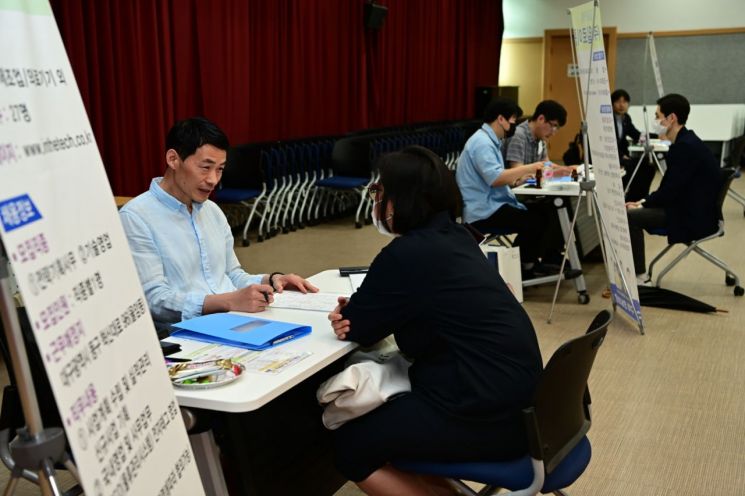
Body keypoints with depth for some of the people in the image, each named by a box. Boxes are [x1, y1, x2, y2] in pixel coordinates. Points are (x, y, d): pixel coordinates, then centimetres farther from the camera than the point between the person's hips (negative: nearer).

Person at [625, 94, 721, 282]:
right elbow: (669, 186, 15)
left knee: (630, 216, -16)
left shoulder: (686, 146, -21)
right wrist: (644, 201, 4)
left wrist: (643, 204, -8)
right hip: (689, 208, 10)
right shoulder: (685, 142, 10)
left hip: (693, 216, -10)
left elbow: (671, 189, -21)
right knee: (634, 212, 11)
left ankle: (639, 277, -7)